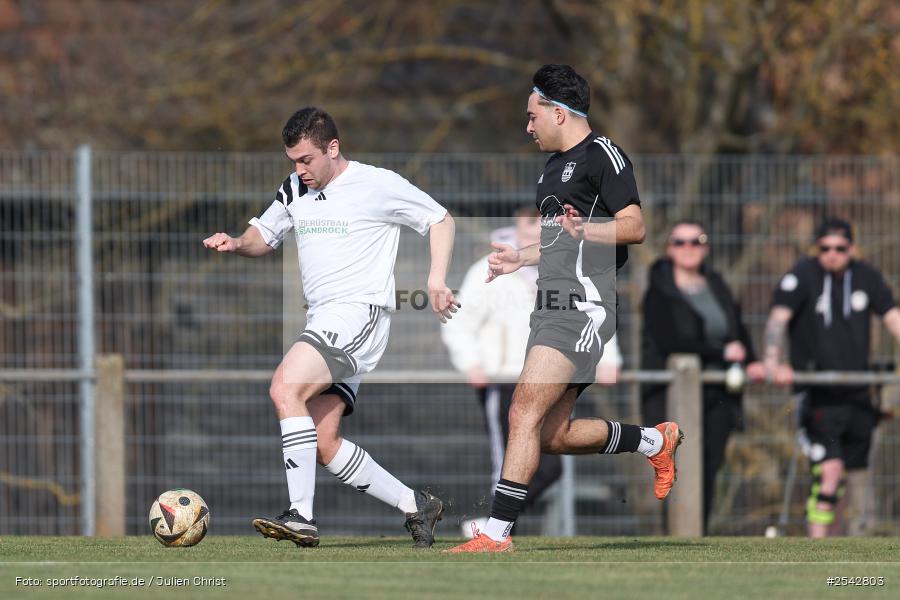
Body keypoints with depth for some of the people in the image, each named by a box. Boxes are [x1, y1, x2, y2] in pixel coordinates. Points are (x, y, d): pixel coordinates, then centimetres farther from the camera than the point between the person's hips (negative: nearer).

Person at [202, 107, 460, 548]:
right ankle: (416, 507, 15)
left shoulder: (379, 185, -5)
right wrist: (236, 243, 3)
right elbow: (264, 235, 26)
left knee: (285, 387, -26)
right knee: (322, 444, 2)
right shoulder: (295, 190, 14)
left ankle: (301, 515, -29)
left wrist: (436, 278, -9)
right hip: (322, 321, 8)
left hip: (359, 311, -8)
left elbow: (441, 219, 4)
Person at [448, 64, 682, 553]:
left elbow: (634, 226, -15)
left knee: (525, 413, -17)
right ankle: (655, 442, 27)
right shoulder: (554, 167, 23)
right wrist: (520, 258, 36)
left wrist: (584, 229, -30)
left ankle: (496, 533, -19)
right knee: (553, 436, 8)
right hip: (552, 307, 10)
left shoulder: (603, 155, -6)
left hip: (582, 307, -10)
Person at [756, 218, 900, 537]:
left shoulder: (866, 277, 7)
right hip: (817, 394, -5)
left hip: (856, 393, 5)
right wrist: (772, 362, -34)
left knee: (849, 476, 10)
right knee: (829, 469, -18)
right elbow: (778, 318, -18)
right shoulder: (803, 275, -7)